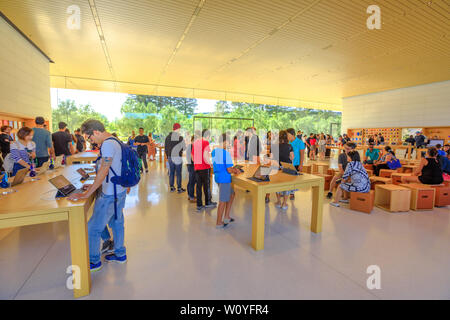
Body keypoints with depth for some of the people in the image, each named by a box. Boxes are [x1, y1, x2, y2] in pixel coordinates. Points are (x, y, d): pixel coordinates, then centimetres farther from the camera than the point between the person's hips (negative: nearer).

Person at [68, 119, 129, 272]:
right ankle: (120, 254, 37)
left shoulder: (108, 144, -21)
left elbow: (104, 171, -25)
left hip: (110, 195, -10)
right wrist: (96, 185, 13)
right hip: (120, 191, 10)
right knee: (117, 222, 21)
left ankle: (94, 262, 24)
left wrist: (87, 194, -20)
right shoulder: (115, 141, 10)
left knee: (93, 228, 6)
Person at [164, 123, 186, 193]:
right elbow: (184, 148, -7)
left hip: (170, 157, 4)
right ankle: (179, 188, 11)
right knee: (178, 173, 4)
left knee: (171, 173, 12)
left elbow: (165, 148, 9)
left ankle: (171, 187, 20)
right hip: (178, 157, -4)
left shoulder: (168, 137, 3)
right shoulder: (180, 138, -11)